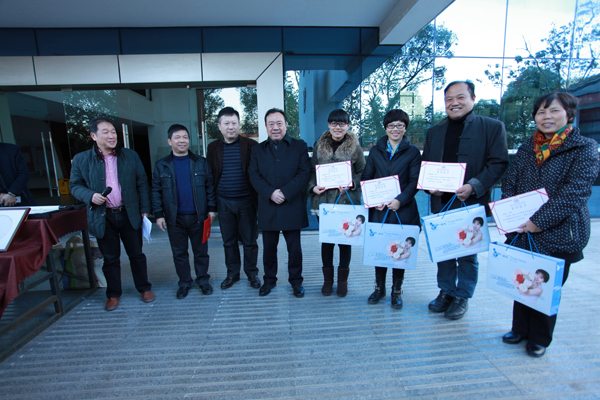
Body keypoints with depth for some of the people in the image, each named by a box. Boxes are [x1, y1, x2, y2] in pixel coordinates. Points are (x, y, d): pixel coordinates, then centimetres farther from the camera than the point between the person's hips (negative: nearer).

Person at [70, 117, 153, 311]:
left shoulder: (131, 156, 3)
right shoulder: (81, 159, 1)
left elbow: (142, 184, 3)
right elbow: (75, 185, 7)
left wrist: (145, 209, -1)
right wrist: (90, 196, -14)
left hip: (129, 214, 0)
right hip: (103, 217, 0)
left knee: (136, 254, 10)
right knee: (110, 258, 12)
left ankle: (144, 288, 28)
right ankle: (113, 294, 30)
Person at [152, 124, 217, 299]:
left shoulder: (201, 162, 2)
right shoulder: (161, 165, 3)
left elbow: (210, 186, 2)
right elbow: (156, 191, 4)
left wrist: (212, 208, -3)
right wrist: (158, 214, -1)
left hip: (198, 217, -1)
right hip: (174, 219, 1)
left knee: (201, 252, 10)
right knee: (179, 253, 12)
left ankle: (203, 280, 28)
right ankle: (184, 283, 30)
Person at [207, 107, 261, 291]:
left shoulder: (250, 145, -3)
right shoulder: (213, 148, 6)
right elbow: (209, 176, 8)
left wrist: (258, 199, -10)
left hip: (246, 201, -2)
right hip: (224, 203, 3)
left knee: (250, 241, 8)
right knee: (229, 241, 14)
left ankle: (251, 272, 28)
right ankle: (232, 273, 32)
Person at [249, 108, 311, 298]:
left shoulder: (300, 146, 4)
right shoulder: (258, 149, 10)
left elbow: (304, 173, -6)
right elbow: (254, 176, 0)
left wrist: (285, 192, -17)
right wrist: (270, 193, -16)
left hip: (292, 207, -1)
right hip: (267, 208, 2)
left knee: (294, 248, 9)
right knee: (269, 248, 13)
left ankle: (296, 280, 29)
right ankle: (269, 279, 33)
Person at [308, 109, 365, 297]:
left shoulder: (355, 147, 2)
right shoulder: (319, 146, 7)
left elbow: (362, 173, 4)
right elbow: (312, 171, 10)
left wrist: (351, 184, -14)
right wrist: (313, 186, -7)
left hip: (347, 200, -1)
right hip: (323, 200, 1)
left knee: (345, 239, 8)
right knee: (326, 240, 9)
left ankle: (343, 279, 27)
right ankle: (327, 279, 26)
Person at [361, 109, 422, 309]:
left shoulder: (413, 151, 4)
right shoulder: (376, 150, 10)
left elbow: (414, 182, -3)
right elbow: (366, 178, 6)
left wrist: (400, 200, -17)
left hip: (403, 210, -1)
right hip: (378, 210, 2)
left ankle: (397, 291, 25)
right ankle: (379, 288, 28)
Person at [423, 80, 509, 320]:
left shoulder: (493, 127, 0)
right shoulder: (434, 132, 12)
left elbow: (499, 163, -7)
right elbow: (425, 165, 11)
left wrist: (474, 187, -21)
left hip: (472, 203, -4)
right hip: (441, 203, 4)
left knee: (468, 254, 8)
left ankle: (463, 297, 26)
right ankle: (446, 292, 31)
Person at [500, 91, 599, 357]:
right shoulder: (526, 149, 8)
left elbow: (575, 191, -14)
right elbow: (509, 184, 5)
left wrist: (539, 221, -20)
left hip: (559, 233, -3)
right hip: (521, 232, 4)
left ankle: (539, 338, 30)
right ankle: (520, 329, 33)